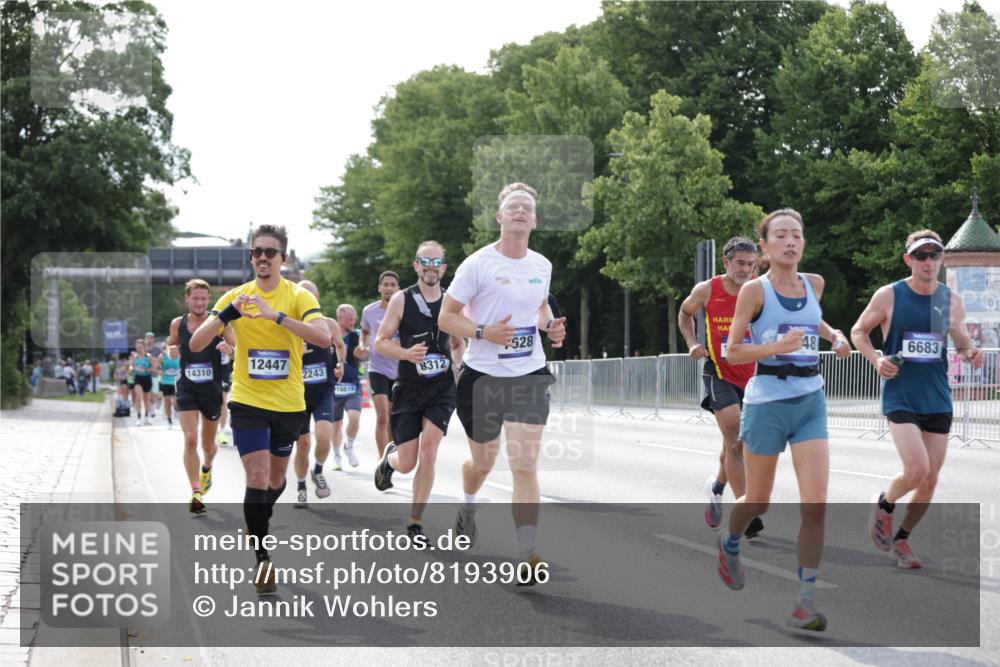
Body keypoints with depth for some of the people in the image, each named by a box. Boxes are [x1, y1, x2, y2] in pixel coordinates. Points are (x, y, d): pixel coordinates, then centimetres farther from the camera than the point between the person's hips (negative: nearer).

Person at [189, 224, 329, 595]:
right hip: (248, 401, -1)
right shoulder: (235, 296, -2)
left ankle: (257, 525, 46)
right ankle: (263, 558, -5)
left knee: (276, 479, 16)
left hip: (289, 404, 1)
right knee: (257, 477, -14)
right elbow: (196, 344, -7)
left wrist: (276, 316, -33)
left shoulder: (298, 296, -6)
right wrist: (227, 315, -25)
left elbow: (323, 336, -24)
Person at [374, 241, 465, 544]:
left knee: (427, 455, -11)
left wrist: (452, 361, 0)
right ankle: (388, 457, 39)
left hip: (442, 388, 1)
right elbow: (380, 342, -3)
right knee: (407, 463, -1)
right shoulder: (402, 300, -3)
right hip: (409, 389, -1)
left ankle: (415, 522, 3)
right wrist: (407, 354, -20)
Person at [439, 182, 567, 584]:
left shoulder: (542, 266, 6)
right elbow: (446, 317, -8)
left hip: (530, 376, 2)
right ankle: (467, 507, 50)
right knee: (482, 463, 16)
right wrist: (484, 332, -24)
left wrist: (549, 325, 3)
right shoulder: (478, 264, -9)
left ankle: (527, 554, -8)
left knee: (525, 467, -8)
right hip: (482, 376, -2)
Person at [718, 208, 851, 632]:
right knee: (758, 501, 12)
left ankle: (805, 601, -5)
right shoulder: (754, 290, -7)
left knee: (815, 504, -10)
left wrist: (833, 335, 10)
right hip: (767, 402, -3)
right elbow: (731, 351, -8)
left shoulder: (814, 284, 7)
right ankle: (729, 544, 46)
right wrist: (776, 346, -23)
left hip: (810, 401, 3)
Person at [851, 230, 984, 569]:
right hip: (900, 397, -4)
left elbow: (962, 342, 16)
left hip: (938, 400, 4)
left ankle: (901, 539, 27)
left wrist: (970, 353, -7)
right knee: (917, 469, -19)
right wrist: (876, 359, -12)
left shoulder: (952, 300, 4)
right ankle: (884, 505, 13)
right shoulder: (888, 296, -6)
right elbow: (858, 331, 6)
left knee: (930, 480, 6)